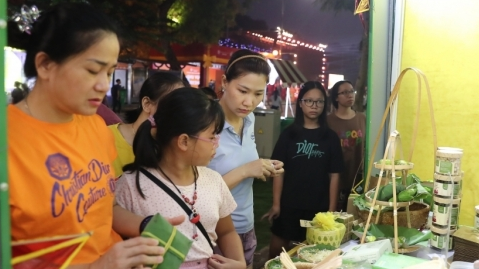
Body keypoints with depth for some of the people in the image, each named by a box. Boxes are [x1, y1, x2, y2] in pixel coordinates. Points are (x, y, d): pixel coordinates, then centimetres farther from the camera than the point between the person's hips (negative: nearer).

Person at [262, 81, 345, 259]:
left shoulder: (331, 137, 0)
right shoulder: (289, 134, -1)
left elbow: (334, 175, 0)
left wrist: (332, 208, -4)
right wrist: (276, 204, -6)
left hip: (319, 207, 0)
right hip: (289, 204, 0)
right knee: (278, 248, 10)